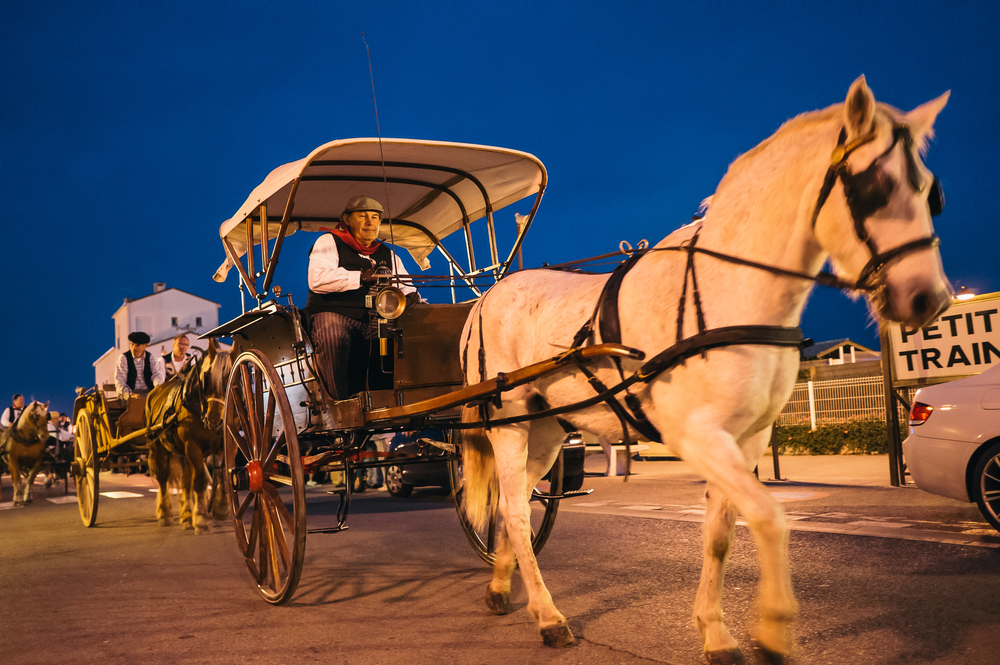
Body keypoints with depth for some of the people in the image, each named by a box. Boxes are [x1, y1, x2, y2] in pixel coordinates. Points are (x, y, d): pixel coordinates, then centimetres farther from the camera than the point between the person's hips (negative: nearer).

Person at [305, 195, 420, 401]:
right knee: (333, 339, -39)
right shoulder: (329, 242, 9)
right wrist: (362, 277, -14)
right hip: (333, 313, -4)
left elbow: (405, 287, 23)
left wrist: (411, 295, -4)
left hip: (373, 319, 4)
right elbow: (317, 279, -9)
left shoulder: (387, 254, 26)